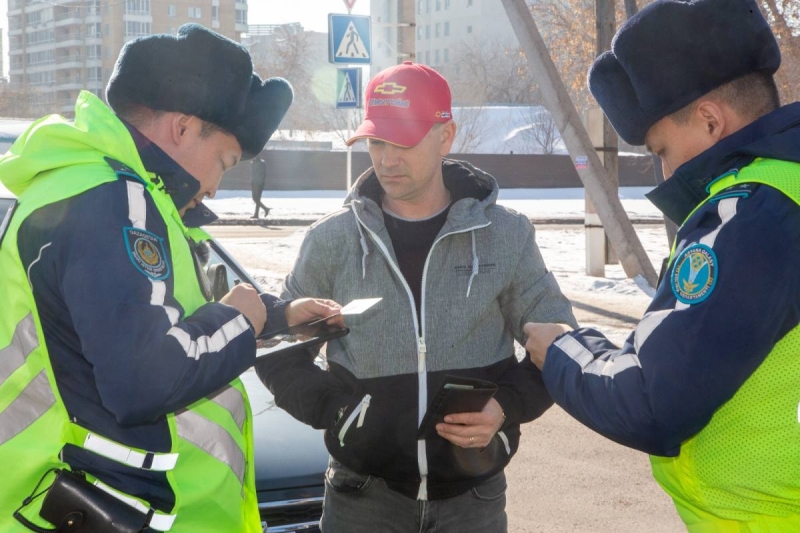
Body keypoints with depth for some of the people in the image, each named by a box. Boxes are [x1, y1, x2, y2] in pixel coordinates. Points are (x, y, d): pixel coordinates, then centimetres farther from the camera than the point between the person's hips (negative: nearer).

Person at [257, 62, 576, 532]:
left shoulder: (506, 236, -1)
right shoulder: (332, 240, -1)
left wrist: (508, 406, -10)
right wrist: (331, 409, -8)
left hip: (473, 494, 0)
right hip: (364, 494, 0)